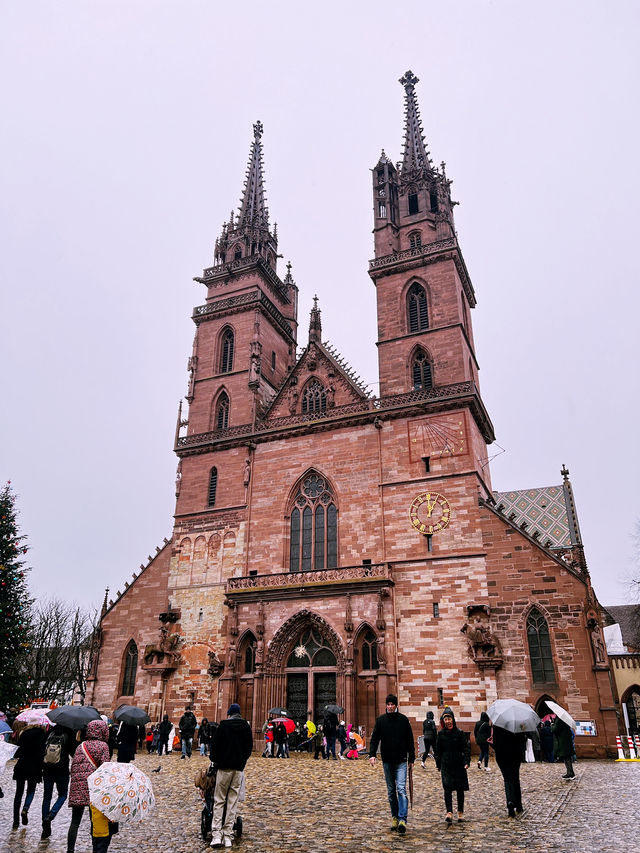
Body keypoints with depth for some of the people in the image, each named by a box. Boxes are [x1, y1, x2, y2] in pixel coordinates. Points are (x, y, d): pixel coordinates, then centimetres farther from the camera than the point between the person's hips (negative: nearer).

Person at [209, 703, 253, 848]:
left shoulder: (224, 725, -5)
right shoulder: (246, 727, 6)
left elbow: (214, 745, -3)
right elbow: (250, 746, 11)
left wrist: (215, 760, 12)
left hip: (224, 767, -3)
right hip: (239, 768, 3)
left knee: (219, 800, 3)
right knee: (233, 801, 7)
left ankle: (216, 835, -5)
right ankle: (228, 836, 7)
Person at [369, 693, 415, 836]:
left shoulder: (403, 719, 0)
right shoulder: (380, 720, 2)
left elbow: (410, 740, 6)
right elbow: (375, 738, 1)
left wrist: (411, 758, 6)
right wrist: (372, 754, -12)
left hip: (401, 761, -2)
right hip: (387, 761, 2)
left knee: (401, 789, -13)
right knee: (391, 791, 11)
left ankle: (402, 819, -16)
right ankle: (395, 817, 23)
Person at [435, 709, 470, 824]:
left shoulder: (460, 733, -2)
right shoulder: (441, 734, 3)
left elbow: (466, 748, -3)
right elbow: (438, 750, 9)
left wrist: (466, 762, -13)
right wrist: (438, 765, 9)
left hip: (459, 765, 0)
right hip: (446, 765, 1)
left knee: (460, 789, 7)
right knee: (447, 788, -10)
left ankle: (460, 813, 21)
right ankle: (449, 812, -13)